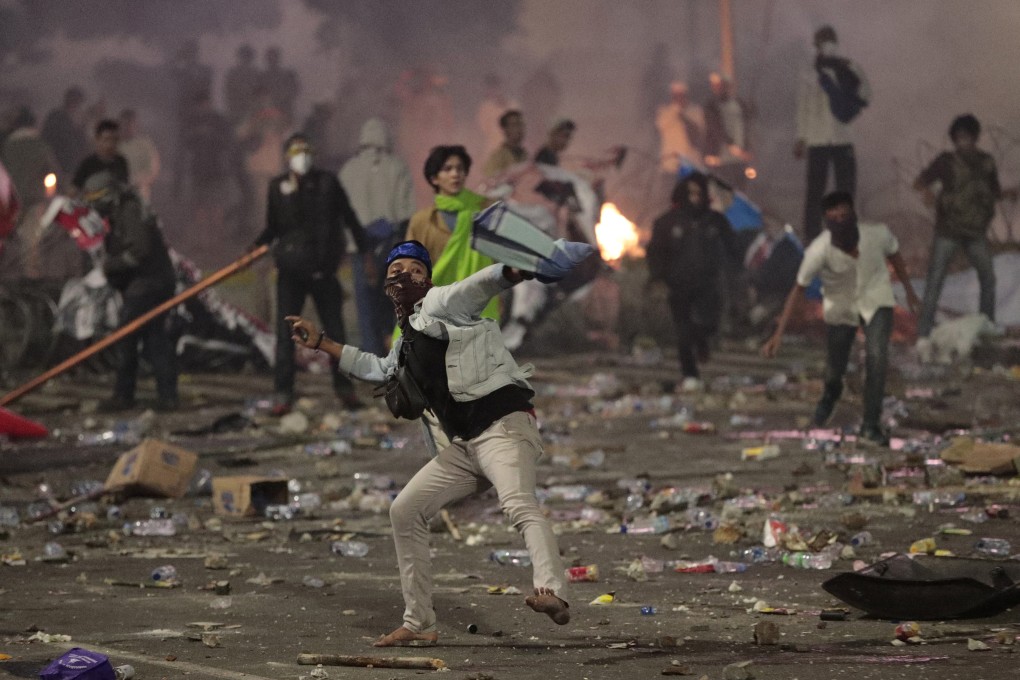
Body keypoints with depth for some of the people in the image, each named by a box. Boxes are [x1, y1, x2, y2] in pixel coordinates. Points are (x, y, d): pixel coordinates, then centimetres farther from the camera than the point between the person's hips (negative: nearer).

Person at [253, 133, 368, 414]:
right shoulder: (278, 187, 3)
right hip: (291, 270, 0)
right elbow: (273, 228, 9)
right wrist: (257, 246, -9)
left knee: (335, 330, 6)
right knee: (285, 333, -2)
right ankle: (283, 393, 2)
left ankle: (344, 388, 17)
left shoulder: (327, 183, 1)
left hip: (323, 270, 0)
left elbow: (349, 218, 6)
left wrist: (364, 251, 4)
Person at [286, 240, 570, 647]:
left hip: (503, 422, -9)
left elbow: (482, 284, -17)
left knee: (518, 503, -33)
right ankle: (419, 625, 14)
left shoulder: (440, 303, 2)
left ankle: (552, 592, -55)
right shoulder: (407, 342, 25)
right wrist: (320, 342, 46)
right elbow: (376, 369, 45)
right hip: (465, 445, 9)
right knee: (405, 511, 10)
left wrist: (513, 272, -38)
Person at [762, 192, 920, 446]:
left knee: (877, 356, -20)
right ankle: (830, 395, 51)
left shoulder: (878, 234, -28)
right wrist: (778, 334, -23)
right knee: (835, 366, 11)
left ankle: (871, 424, -7)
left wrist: (908, 289, 10)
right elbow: (799, 289, -21)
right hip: (840, 304, 0)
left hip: (876, 299, 0)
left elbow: (894, 255, -4)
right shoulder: (818, 251, -33)